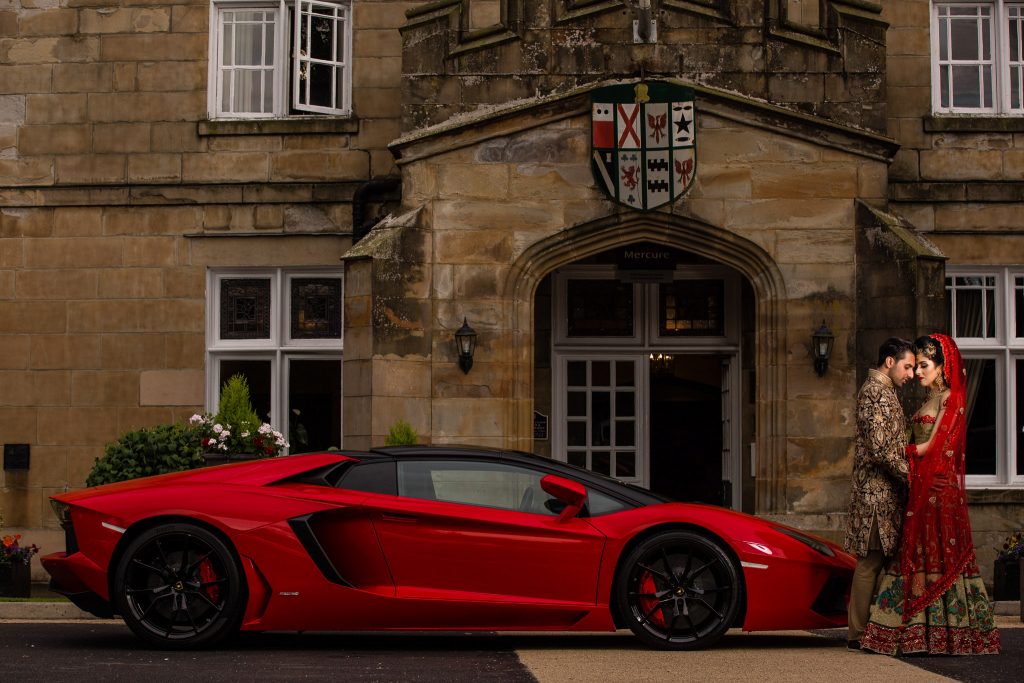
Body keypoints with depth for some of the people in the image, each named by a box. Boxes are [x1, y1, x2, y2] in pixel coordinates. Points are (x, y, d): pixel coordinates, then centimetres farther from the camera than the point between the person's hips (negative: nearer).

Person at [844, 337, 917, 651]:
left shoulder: (880, 390, 21)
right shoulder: (877, 392, -13)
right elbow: (881, 449, -20)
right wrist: (909, 474, -13)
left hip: (882, 491, 10)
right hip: (878, 490, -10)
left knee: (874, 561, 10)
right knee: (871, 561, -7)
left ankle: (862, 630, 13)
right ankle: (860, 634, -3)